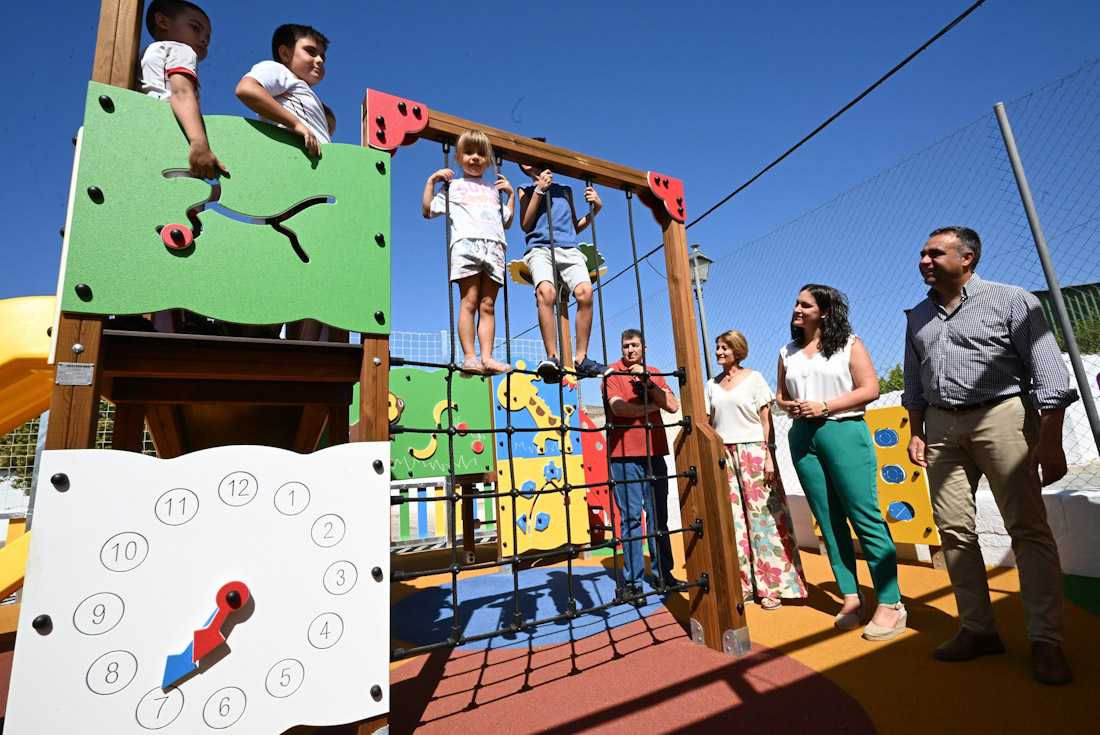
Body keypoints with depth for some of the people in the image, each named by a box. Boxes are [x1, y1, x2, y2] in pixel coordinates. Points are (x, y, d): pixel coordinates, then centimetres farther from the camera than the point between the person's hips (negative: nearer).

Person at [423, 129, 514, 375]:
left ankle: (487, 357, -12)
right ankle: (469, 357, -15)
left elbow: (507, 222, 32)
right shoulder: (453, 185, 22)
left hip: (495, 246, 3)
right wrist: (431, 181, 11)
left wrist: (511, 194, 29)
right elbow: (428, 211, 15)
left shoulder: (493, 189, 31)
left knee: (488, 304, -6)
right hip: (466, 242, -3)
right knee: (470, 300, -13)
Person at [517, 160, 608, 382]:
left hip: (569, 249, 3)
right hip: (540, 248, -2)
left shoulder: (565, 190, 31)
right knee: (545, 291, -35)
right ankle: (553, 358, -37)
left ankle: (581, 359, -21)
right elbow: (525, 226, 6)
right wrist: (539, 190, 3)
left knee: (585, 292, -28)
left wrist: (595, 209, 17)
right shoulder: (527, 189, 22)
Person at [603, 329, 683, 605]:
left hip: (654, 453, 4)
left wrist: (646, 379, -8)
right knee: (631, 518, -1)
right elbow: (618, 408, -15)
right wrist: (651, 406, -4)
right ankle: (633, 583, 10)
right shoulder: (612, 373, 0)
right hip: (625, 455, -4)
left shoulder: (654, 375, 13)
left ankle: (663, 575, 25)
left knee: (658, 516, 11)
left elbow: (673, 406, -1)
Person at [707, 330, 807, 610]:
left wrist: (769, 457, -9)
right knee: (732, 519, 4)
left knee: (762, 517, -1)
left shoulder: (754, 378, 2)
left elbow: (766, 421, -1)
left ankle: (771, 586, 10)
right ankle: (742, 584, 15)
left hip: (753, 451, -3)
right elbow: (710, 423, 12)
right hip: (723, 455, 3)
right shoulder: (712, 385, 12)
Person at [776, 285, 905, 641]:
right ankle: (851, 597, 17)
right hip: (802, 437, 5)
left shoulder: (848, 344, 2)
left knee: (865, 517, -5)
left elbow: (870, 388, -5)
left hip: (843, 432, -4)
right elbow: (780, 395, 19)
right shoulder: (787, 353, 14)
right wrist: (789, 406, -3)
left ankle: (890, 603, 6)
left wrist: (824, 406, -14)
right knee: (828, 521, 7)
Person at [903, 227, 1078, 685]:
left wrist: (1050, 439, -13)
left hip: (1001, 416, -4)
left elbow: (1047, 368, -7)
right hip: (941, 427, 5)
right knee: (954, 529, 4)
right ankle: (978, 630, 15)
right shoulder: (919, 317, 14)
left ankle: (1046, 642, 10)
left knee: (1028, 527, -2)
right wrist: (916, 433, 11)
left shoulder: (1010, 300, 0)